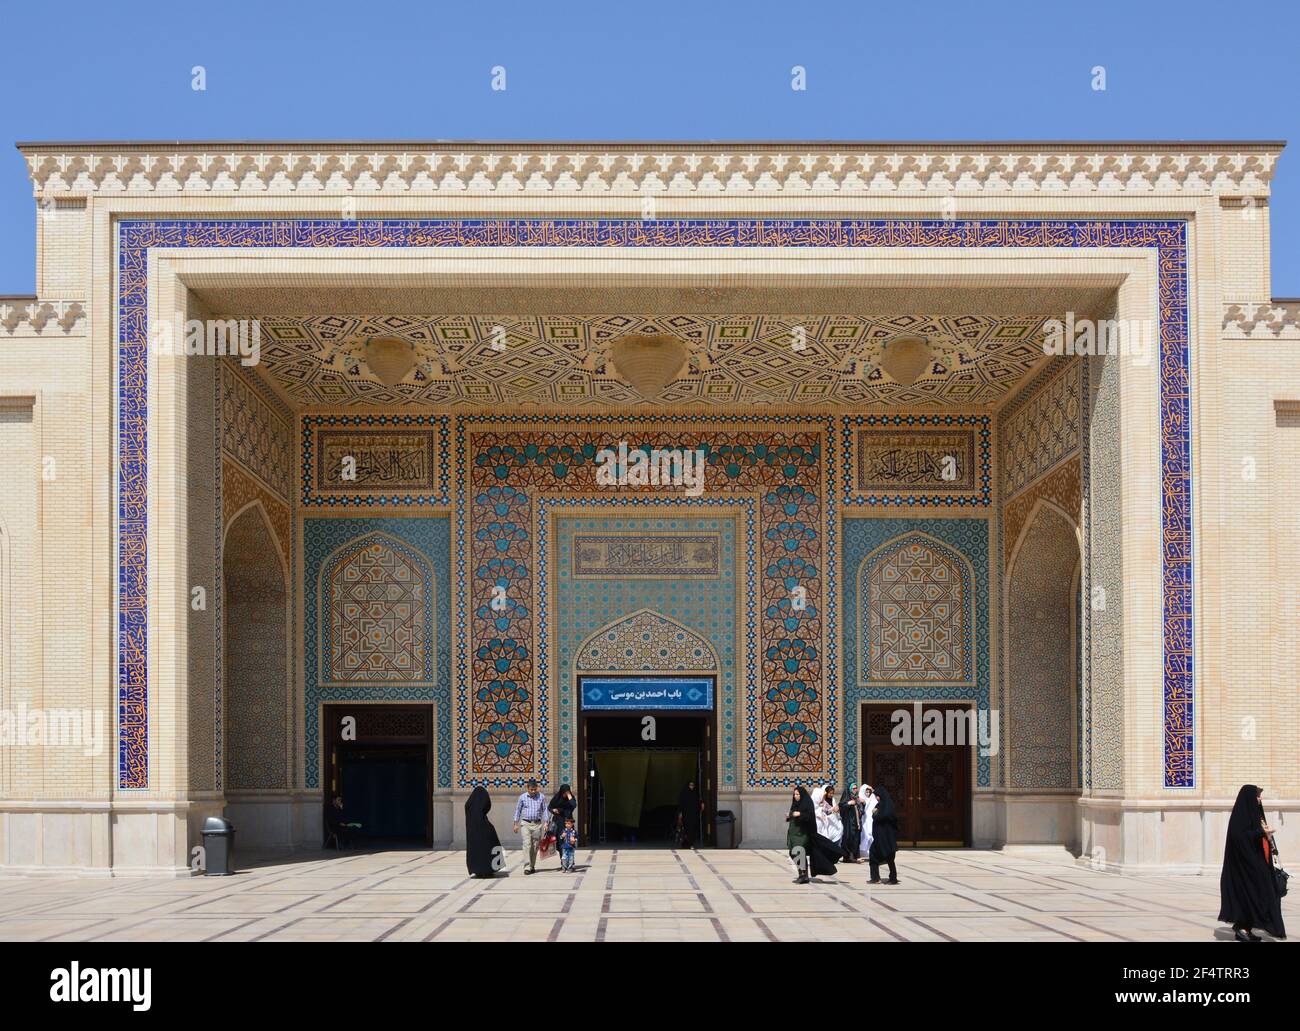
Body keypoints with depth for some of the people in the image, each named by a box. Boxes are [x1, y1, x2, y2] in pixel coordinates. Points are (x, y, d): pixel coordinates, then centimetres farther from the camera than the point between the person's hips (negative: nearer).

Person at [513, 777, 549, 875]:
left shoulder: (541, 797, 4)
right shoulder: (522, 797, 2)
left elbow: (544, 810, 8)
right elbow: (518, 810, 9)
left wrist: (545, 823, 0)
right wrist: (516, 824, 6)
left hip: (537, 824, 2)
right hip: (525, 824, -2)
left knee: (535, 846, 6)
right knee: (527, 844, -14)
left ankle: (533, 866, 18)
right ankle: (527, 866, -19)